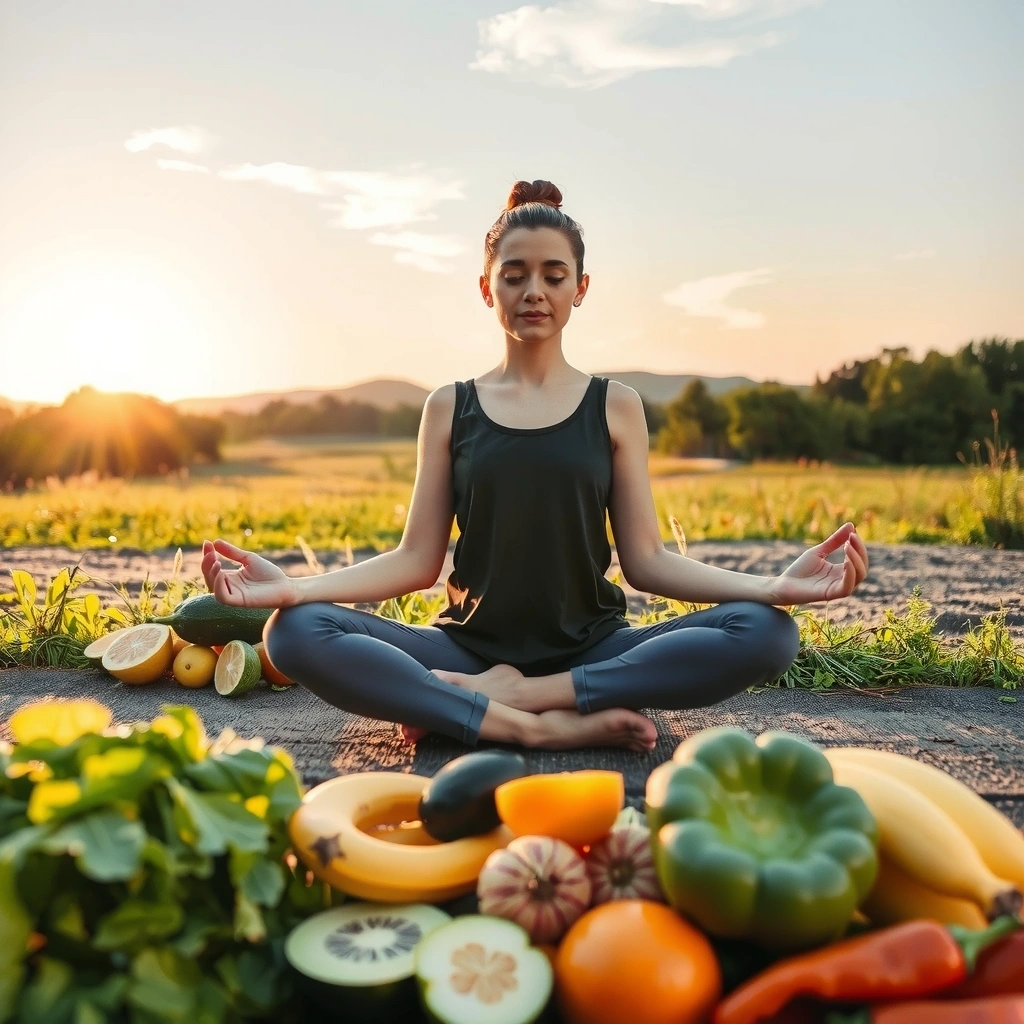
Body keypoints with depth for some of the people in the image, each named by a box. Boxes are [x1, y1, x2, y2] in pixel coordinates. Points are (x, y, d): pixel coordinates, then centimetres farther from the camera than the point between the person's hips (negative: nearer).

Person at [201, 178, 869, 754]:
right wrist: (296, 585, -14)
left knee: (768, 633, -24)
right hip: (470, 646, 0)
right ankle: (544, 726, -27)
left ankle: (490, 697, -23)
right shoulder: (450, 407, 7)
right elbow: (417, 561, 2)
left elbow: (646, 560, 1)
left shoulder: (615, 406, 6)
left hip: (591, 651, 1)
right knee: (297, 632, -24)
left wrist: (775, 585, -14)